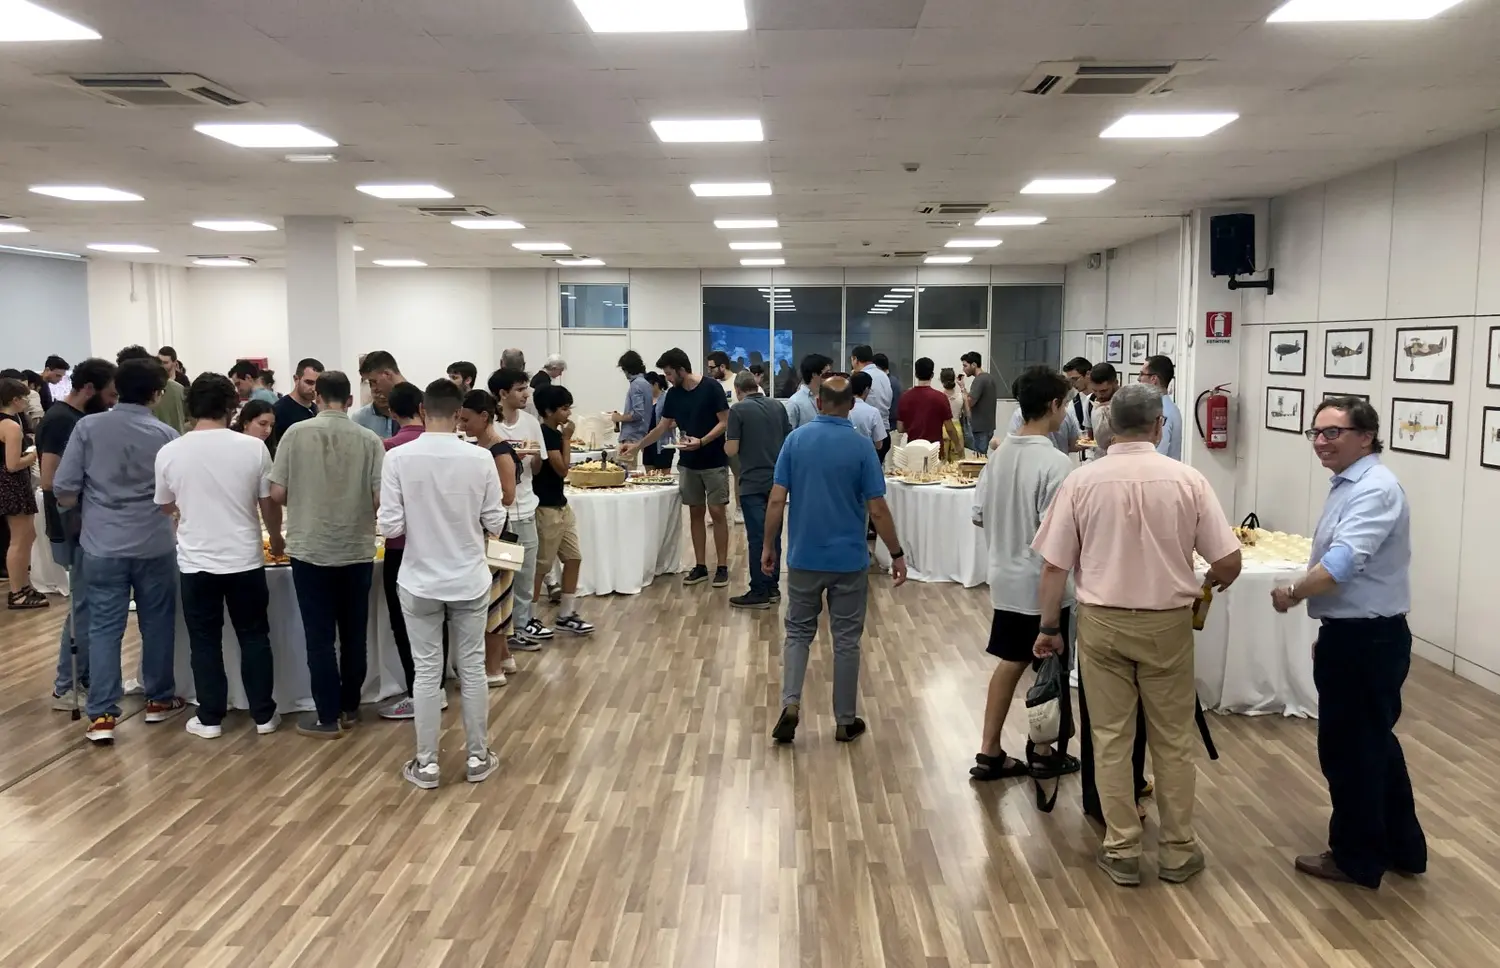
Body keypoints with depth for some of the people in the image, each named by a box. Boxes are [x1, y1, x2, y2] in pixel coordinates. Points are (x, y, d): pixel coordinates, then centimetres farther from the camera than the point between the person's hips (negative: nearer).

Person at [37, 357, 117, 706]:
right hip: (75, 530, -9)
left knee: (93, 606, 14)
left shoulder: (80, 418, 10)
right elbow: (50, 481, -24)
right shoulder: (60, 420, -18)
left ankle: (86, 677, 24)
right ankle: (66, 688, 8)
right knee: (85, 608, -2)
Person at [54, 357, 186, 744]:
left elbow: (64, 494, -5)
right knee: (157, 623, 14)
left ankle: (102, 715, 3)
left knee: (104, 627, 6)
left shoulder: (88, 427, -5)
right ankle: (159, 700, 26)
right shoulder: (166, 435, -6)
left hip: (102, 546, 1)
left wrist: (92, 508, 15)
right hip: (154, 545, -1)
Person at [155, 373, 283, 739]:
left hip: (196, 562, 1)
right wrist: (276, 538, 18)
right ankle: (263, 715, 18)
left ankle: (210, 719, 19)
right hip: (245, 559, 0)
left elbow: (166, 507, 11)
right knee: (254, 637, 11)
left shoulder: (169, 453, -5)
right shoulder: (253, 447, -9)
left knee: (205, 641, 12)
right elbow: (269, 503, -1)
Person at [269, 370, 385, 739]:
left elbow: (277, 493, -5)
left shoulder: (296, 433, -6)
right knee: (353, 634, 14)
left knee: (320, 636, 6)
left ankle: (328, 717, 12)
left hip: (310, 549, -1)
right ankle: (349, 708, 24)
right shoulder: (369, 440, -6)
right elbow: (381, 499, -9)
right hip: (357, 550, 1)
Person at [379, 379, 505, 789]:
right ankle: (477, 757, 23)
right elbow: (495, 524, -5)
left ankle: (426, 764, 19)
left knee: (427, 673, 9)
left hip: (420, 582, 0)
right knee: (472, 669, 12)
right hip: (469, 581, 1)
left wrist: (417, 527, 8)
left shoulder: (399, 458, -12)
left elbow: (390, 527, -12)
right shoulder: (479, 459, -11)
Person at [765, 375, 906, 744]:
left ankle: (790, 705, -3)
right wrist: (897, 554, 1)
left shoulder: (795, 439, -4)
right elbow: (877, 510, -9)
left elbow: (776, 501, -5)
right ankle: (845, 721, 17)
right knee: (846, 640, 9)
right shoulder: (861, 447, -9)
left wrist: (768, 546, 6)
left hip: (803, 557, 2)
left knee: (798, 632, 15)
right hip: (849, 559, -1)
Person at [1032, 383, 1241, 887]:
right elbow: (1229, 563, -6)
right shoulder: (1187, 480, -8)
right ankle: (1177, 850, 25)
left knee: (1111, 737, 10)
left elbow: (1054, 566, -6)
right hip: (1167, 622, 0)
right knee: (1173, 740, 14)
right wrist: (1209, 583, 17)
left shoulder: (1082, 480, -8)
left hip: (1102, 621, 0)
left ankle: (1122, 850, 18)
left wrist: (1049, 626, 6)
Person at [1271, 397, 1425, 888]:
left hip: (1367, 640, -10)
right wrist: (1329, 632, 22)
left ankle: (1356, 857, 20)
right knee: (1373, 742, 21)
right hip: (1354, 635, 10)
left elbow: (1341, 564, -31)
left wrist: (1292, 594, -16)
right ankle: (1402, 847, 36)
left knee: (1348, 747, 4)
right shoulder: (1347, 485, 12)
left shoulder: (1374, 489, -21)